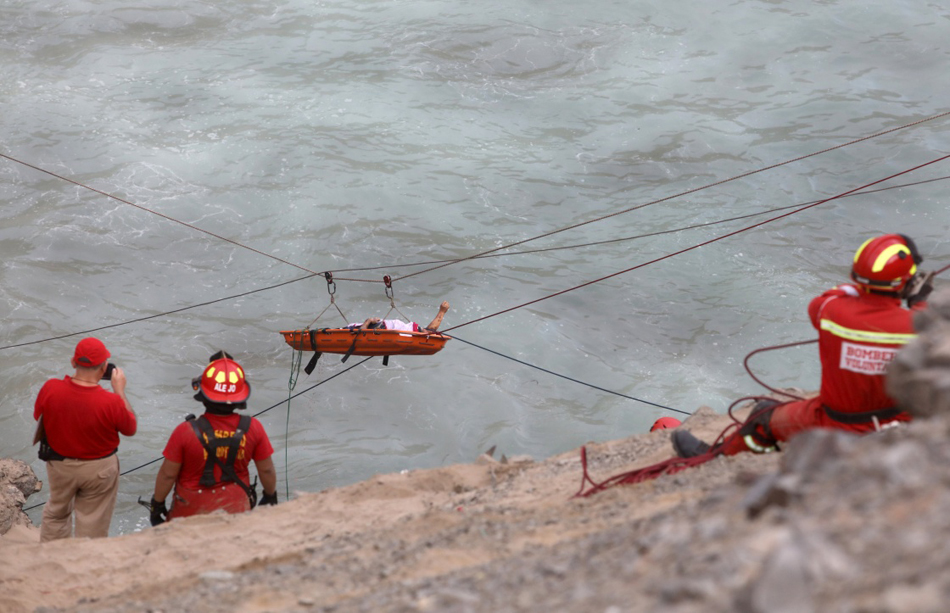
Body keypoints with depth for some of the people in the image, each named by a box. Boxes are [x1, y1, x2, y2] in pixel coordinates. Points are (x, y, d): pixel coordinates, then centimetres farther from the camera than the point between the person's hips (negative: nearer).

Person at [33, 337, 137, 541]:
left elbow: (38, 418, -2)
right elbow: (130, 429, -11)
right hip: (98, 470, -3)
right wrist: (120, 390, -4)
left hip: (59, 463, 3)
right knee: (92, 524, 17)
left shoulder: (50, 389, -24)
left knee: (56, 512, 29)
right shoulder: (111, 402, -31)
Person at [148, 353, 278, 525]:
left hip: (191, 511, -2)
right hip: (237, 509, 2)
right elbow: (266, 470, -3)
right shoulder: (253, 429, -16)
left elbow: (167, 475, -14)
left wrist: (157, 505, 3)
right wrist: (271, 496, 16)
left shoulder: (186, 432, -24)